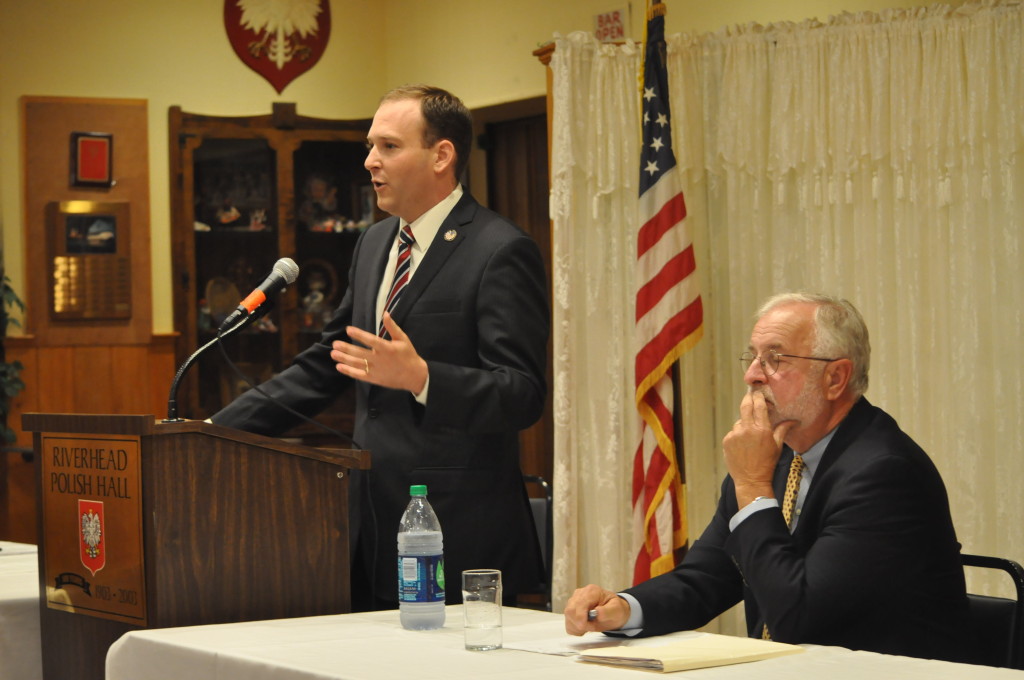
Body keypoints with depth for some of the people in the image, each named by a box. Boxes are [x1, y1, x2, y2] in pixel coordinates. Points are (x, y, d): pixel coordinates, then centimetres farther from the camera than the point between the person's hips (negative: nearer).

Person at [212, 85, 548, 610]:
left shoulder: (501, 252, -9)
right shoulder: (374, 243, 17)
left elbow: (523, 394, -15)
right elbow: (325, 364, 22)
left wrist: (419, 377, -30)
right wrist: (219, 429, 14)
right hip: (372, 522, 7)